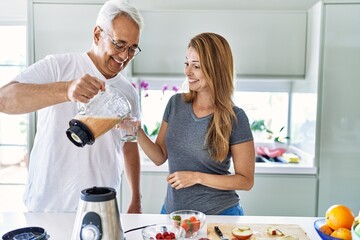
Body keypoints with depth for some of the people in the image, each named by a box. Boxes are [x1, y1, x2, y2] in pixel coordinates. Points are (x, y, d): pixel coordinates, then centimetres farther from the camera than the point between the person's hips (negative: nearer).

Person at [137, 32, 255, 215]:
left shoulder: (235, 118, -16)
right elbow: (160, 157, 2)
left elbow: (246, 181, -12)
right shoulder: (176, 103, -3)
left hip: (219, 214, -4)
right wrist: (137, 132, -15)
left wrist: (197, 177, -20)